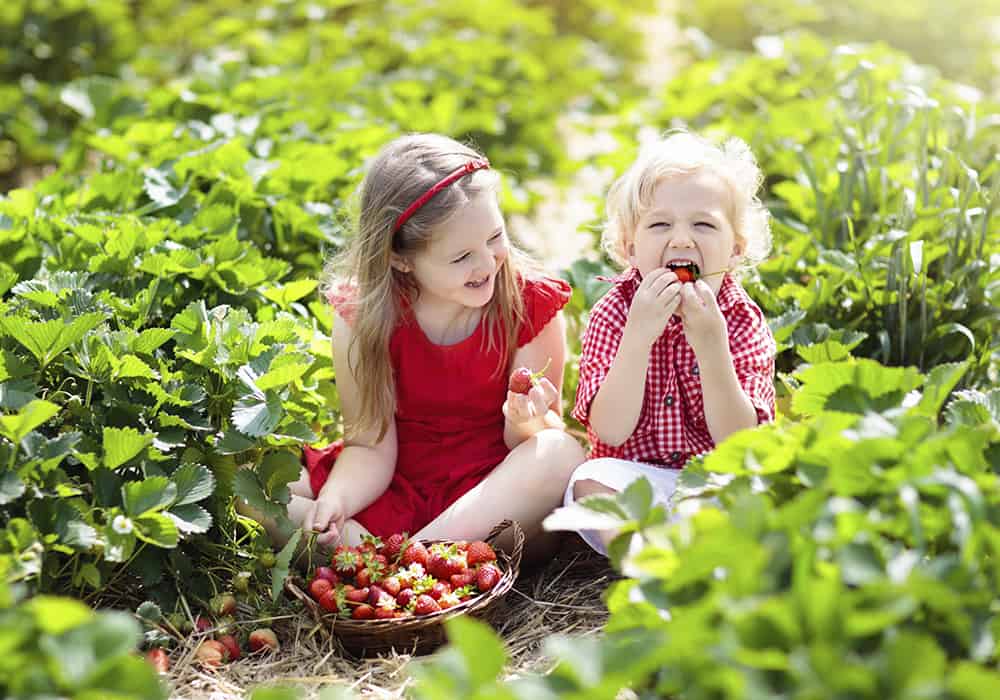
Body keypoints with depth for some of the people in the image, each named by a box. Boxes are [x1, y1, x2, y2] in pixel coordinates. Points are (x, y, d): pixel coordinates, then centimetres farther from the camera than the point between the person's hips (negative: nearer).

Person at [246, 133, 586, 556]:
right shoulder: (363, 315, -10)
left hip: (491, 494, -1)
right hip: (395, 489, 1)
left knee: (561, 454, -34)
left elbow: (545, 433, -6)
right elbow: (370, 446, -10)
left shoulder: (530, 305, -11)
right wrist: (335, 500, -31)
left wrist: (526, 422, -30)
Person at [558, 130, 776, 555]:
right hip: (633, 482, 0)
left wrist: (710, 344, -28)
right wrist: (638, 333, -29)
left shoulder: (745, 323, -7)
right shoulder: (613, 314, -7)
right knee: (591, 481, -29)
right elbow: (611, 432, -18)